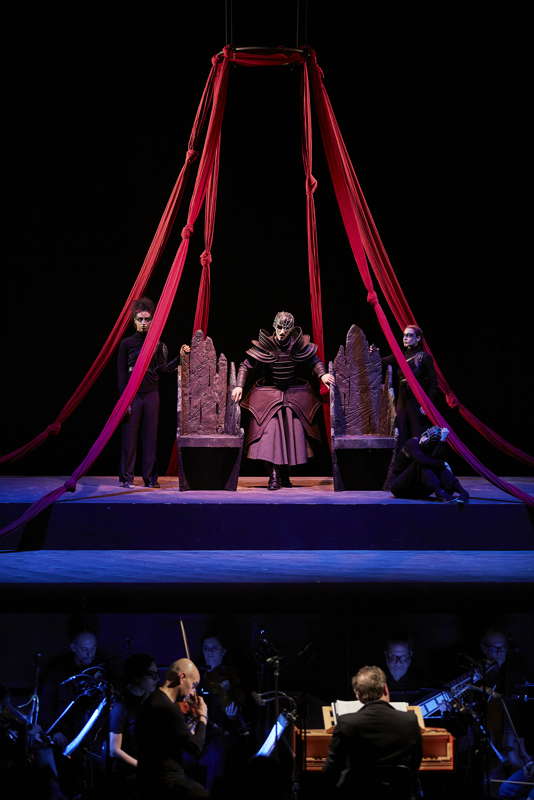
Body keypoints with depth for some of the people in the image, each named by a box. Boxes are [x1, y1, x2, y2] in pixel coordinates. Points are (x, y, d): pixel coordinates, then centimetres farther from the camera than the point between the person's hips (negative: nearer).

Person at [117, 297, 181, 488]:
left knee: (150, 436, 4)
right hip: (132, 395, -2)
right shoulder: (127, 343, 1)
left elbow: (164, 369, 6)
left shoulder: (157, 344, 9)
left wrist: (180, 357, -5)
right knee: (130, 436, -2)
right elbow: (121, 373, -1)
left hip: (152, 394, 3)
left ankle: (150, 477, 8)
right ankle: (126, 477, 5)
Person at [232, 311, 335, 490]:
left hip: (294, 394, 2)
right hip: (268, 393, -2)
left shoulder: (299, 344, -7)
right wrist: (239, 386, -17)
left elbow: (314, 361, 7)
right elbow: (245, 366, -6)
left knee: (293, 432, 2)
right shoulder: (264, 345, -12)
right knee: (270, 431, -13)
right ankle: (274, 475, -13)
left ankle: (285, 474, 15)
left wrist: (322, 374, -11)